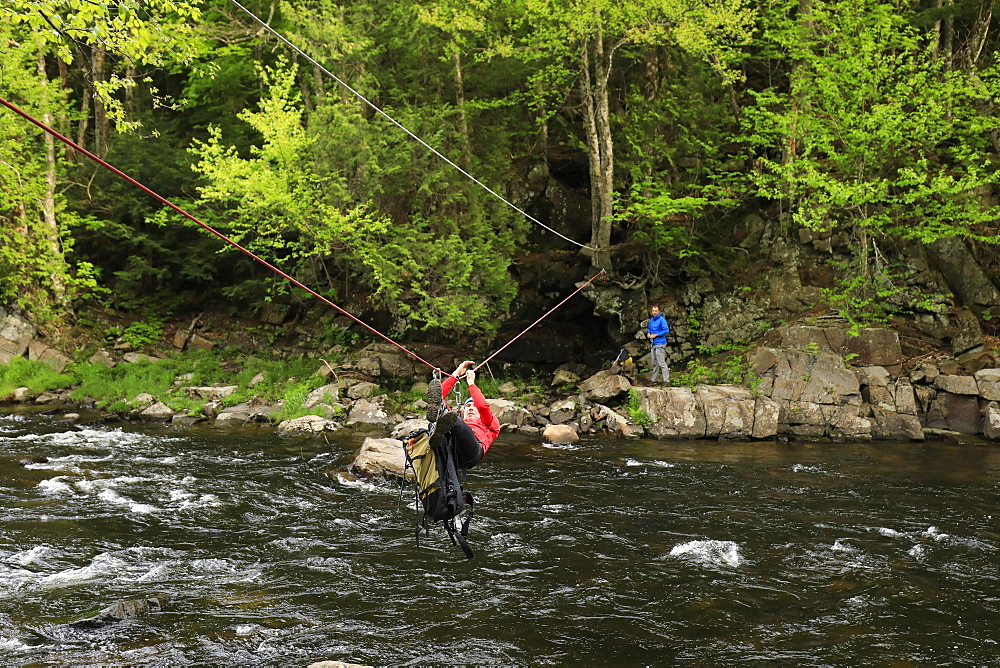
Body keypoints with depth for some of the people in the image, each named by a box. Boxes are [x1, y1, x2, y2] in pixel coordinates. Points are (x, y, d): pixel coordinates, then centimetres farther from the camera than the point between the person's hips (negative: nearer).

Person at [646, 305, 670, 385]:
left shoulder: (661, 320, -13)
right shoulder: (651, 319, 11)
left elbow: (666, 331, -19)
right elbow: (649, 328, 28)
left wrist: (655, 335, -16)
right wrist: (648, 333, 5)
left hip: (659, 344, -8)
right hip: (653, 344, 9)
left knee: (662, 363, -10)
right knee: (655, 362, 17)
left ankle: (666, 380, -9)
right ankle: (653, 379, 26)